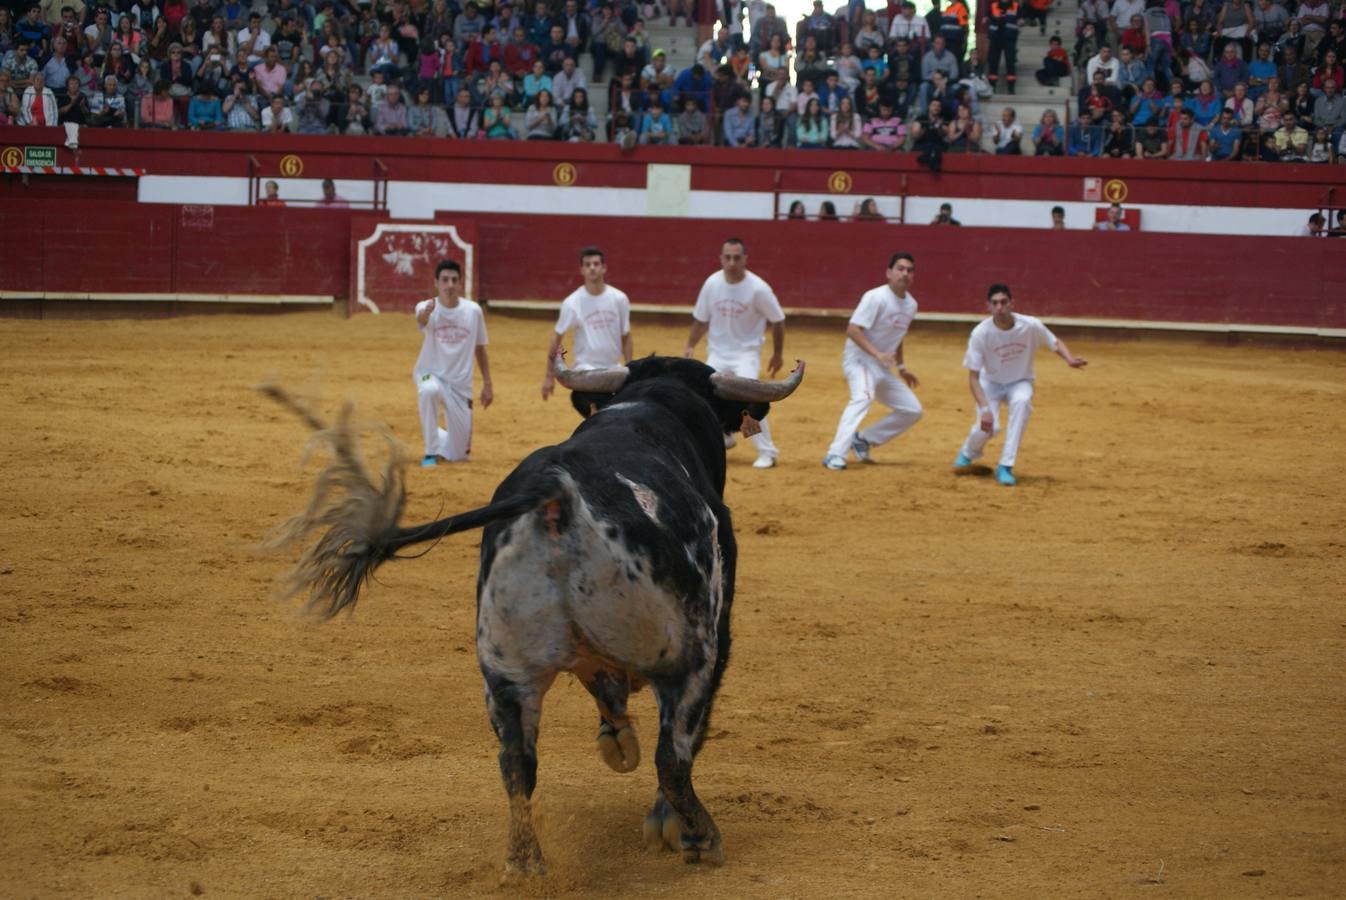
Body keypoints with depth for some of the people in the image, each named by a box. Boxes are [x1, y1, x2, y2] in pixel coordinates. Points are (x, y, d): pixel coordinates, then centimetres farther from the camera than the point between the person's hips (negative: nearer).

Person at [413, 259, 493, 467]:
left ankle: (438, 438, 41)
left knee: (459, 453, 3)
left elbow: (480, 349, 7)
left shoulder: (473, 311, -6)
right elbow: (421, 320, -40)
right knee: (429, 390, -41)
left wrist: (487, 385, 5)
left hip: (460, 385, 3)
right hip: (430, 375, -2)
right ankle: (431, 451, -22)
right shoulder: (426, 307, -14)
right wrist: (426, 313, -64)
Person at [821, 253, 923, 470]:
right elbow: (852, 330, -24)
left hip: (882, 368, 8)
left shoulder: (911, 305, 6)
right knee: (863, 397, -36)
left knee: (912, 410, 10)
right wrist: (877, 354, -31)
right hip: (859, 359, -8)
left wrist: (901, 367, 21)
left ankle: (863, 440, 18)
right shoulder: (876, 297, -18)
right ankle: (835, 455, -43)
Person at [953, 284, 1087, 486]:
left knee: (1022, 401, -35)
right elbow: (973, 377, -18)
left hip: (1019, 383, 1)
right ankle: (968, 453, 15)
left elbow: (1056, 343, 0)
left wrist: (1070, 359, -23)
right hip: (991, 384, -1)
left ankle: (1005, 467, -27)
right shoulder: (981, 333, -23)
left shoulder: (1031, 326, -20)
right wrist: (984, 409, -31)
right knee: (987, 426, -25)